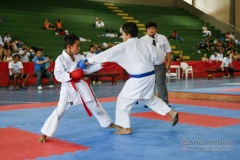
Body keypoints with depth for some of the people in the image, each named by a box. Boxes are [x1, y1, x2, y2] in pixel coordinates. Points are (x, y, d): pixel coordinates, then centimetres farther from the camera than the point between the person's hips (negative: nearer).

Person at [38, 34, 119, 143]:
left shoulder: (79, 57, 3)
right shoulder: (60, 59, -14)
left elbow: (88, 69, 7)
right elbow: (58, 76, -17)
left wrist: (100, 65, -4)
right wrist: (70, 75, -31)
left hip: (81, 85, 6)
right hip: (68, 88, -6)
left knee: (94, 105, 17)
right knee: (59, 111, -9)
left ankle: (108, 123, 37)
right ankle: (44, 134, 2)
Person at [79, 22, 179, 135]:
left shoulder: (124, 46, -12)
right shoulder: (145, 43, 5)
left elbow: (107, 54, -10)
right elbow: (160, 58, 6)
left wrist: (88, 61, -3)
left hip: (138, 79, -7)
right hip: (150, 76, 7)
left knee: (123, 100, 6)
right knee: (150, 99, 28)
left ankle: (126, 128, 11)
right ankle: (172, 113, 26)